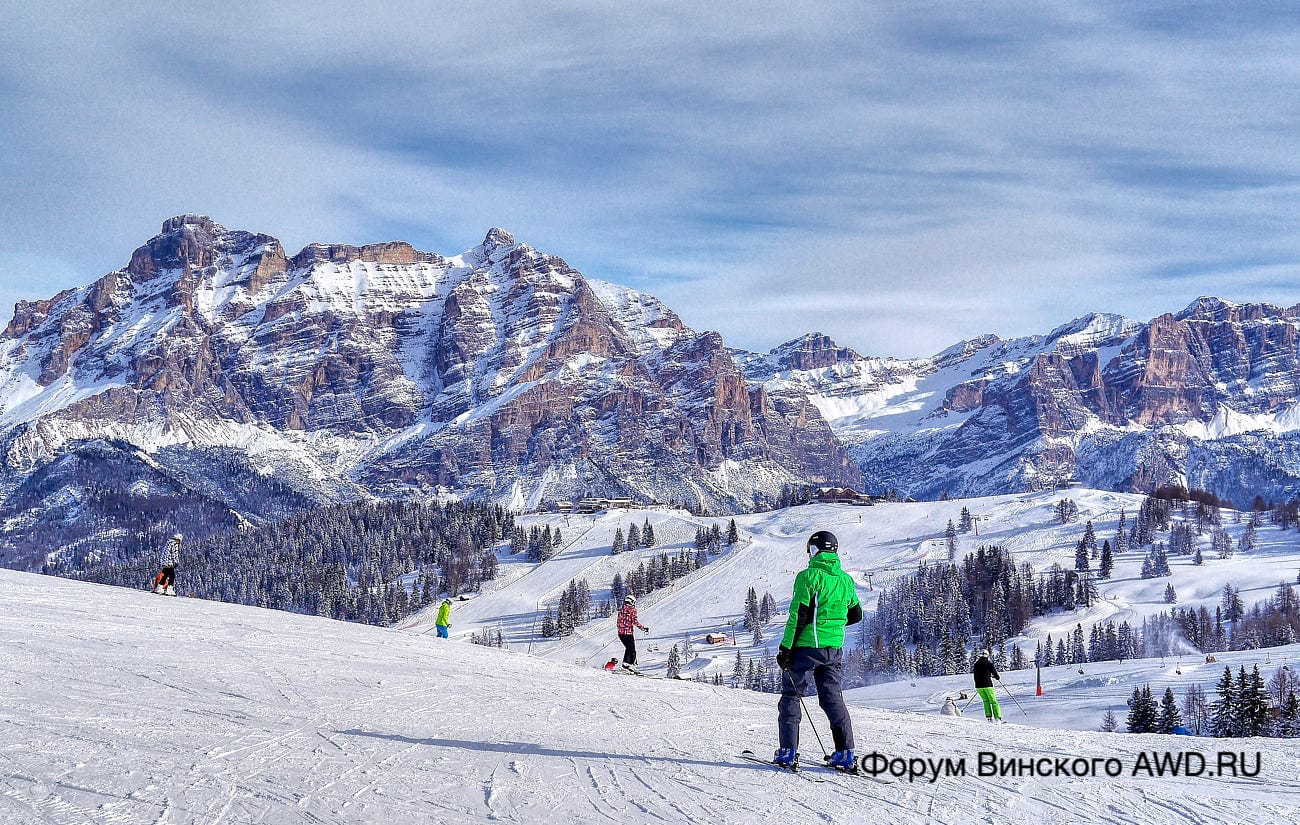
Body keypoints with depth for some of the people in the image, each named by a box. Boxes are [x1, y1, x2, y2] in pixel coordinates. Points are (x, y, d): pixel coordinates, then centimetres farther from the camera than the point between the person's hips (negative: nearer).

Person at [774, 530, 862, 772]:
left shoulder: (809, 576, -11)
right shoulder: (846, 580, 8)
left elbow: (798, 615, -15)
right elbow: (856, 614, 17)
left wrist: (785, 648, -11)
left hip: (806, 646, -5)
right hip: (835, 649, 5)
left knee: (791, 696, 6)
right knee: (833, 698, 12)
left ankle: (789, 752, 2)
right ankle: (845, 753, 7)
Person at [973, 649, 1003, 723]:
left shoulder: (976, 664, 7)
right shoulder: (989, 663, -5)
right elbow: (995, 674, -1)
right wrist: (997, 677, 23)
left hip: (979, 686, 4)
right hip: (988, 685, -4)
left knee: (986, 701, 16)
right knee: (993, 701, 1)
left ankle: (989, 717, 5)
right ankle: (998, 718, -8)